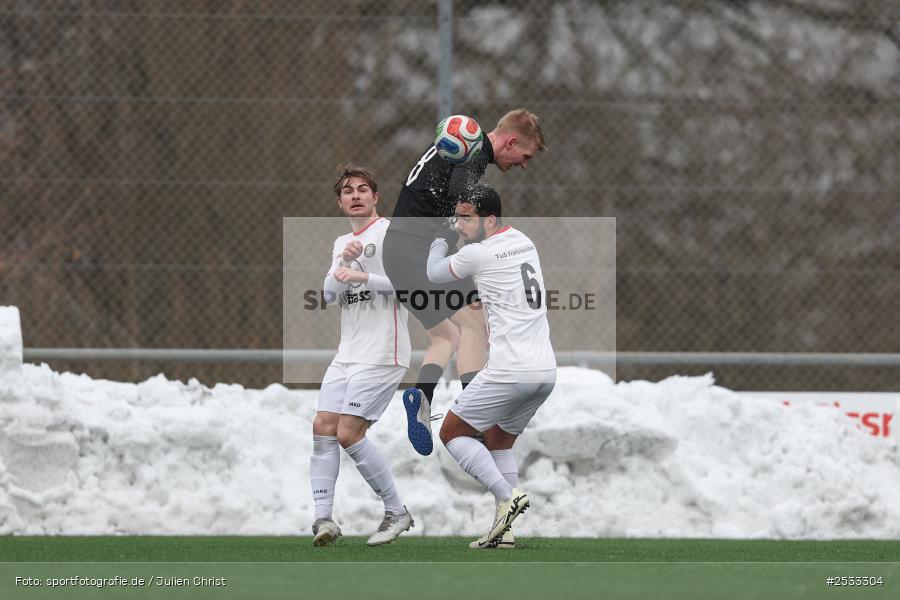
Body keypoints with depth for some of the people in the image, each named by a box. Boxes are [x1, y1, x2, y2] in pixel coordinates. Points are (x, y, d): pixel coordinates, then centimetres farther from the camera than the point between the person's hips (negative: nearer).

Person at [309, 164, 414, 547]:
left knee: (349, 434, -13)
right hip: (348, 354, 8)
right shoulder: (342, 243, 20)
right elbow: (330, 294, 10)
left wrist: (362, 276, -19)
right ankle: (323, 519, -7)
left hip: (381, 354, -8)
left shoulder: (389, 232, -4)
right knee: (323, 428, -4)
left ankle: (396, 512, -2)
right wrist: (344, 261, -7)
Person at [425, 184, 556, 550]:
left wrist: (439, 236, 27)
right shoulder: (524, 241, 13)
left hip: (510, 371, -8)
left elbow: (434, 273, 10)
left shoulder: (478, 254, -9)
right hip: (546, 371, 8)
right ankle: (504, 530, 13)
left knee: (452, 433, 8)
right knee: (499, 441, 23)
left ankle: (508, 495, -10)